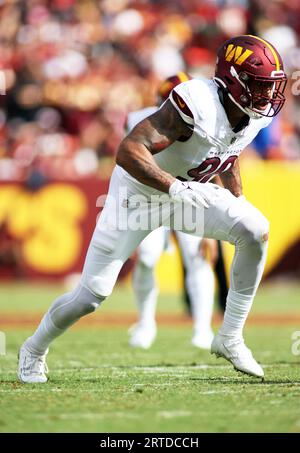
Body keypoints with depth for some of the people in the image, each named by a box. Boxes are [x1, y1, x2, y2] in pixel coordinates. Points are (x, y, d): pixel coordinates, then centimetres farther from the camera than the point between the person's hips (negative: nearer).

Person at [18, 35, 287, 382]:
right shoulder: (198, 105, -34)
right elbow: (128, 151, -40)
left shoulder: (254, 116, -9)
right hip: (137, 193, -6)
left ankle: (230, 338, -7)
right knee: (91, 295, -2)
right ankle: (34, 350, 27)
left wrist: (239, 208, 13)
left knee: (256, 231, -18)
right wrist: (177, 189, -48)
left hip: (186, 191, 6)